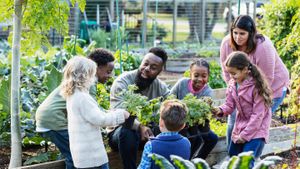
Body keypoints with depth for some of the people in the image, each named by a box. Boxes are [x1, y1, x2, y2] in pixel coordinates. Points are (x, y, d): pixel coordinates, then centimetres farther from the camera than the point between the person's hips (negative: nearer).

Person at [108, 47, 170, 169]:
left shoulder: (160, 86, -2)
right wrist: (139, 126, -47)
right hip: (120, 131, -4)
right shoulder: (122, 82, -18)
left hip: (147, 130, 4)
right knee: (127, 132, -38)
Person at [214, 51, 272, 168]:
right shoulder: (232, 84, -1)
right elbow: (229, 105, 2)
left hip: (256, 129, -8)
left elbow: (258, 114, -21)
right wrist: (221, 110, -22)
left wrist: (245, 135, -19)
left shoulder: (256, 87, -23)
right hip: (240, 126, 8)